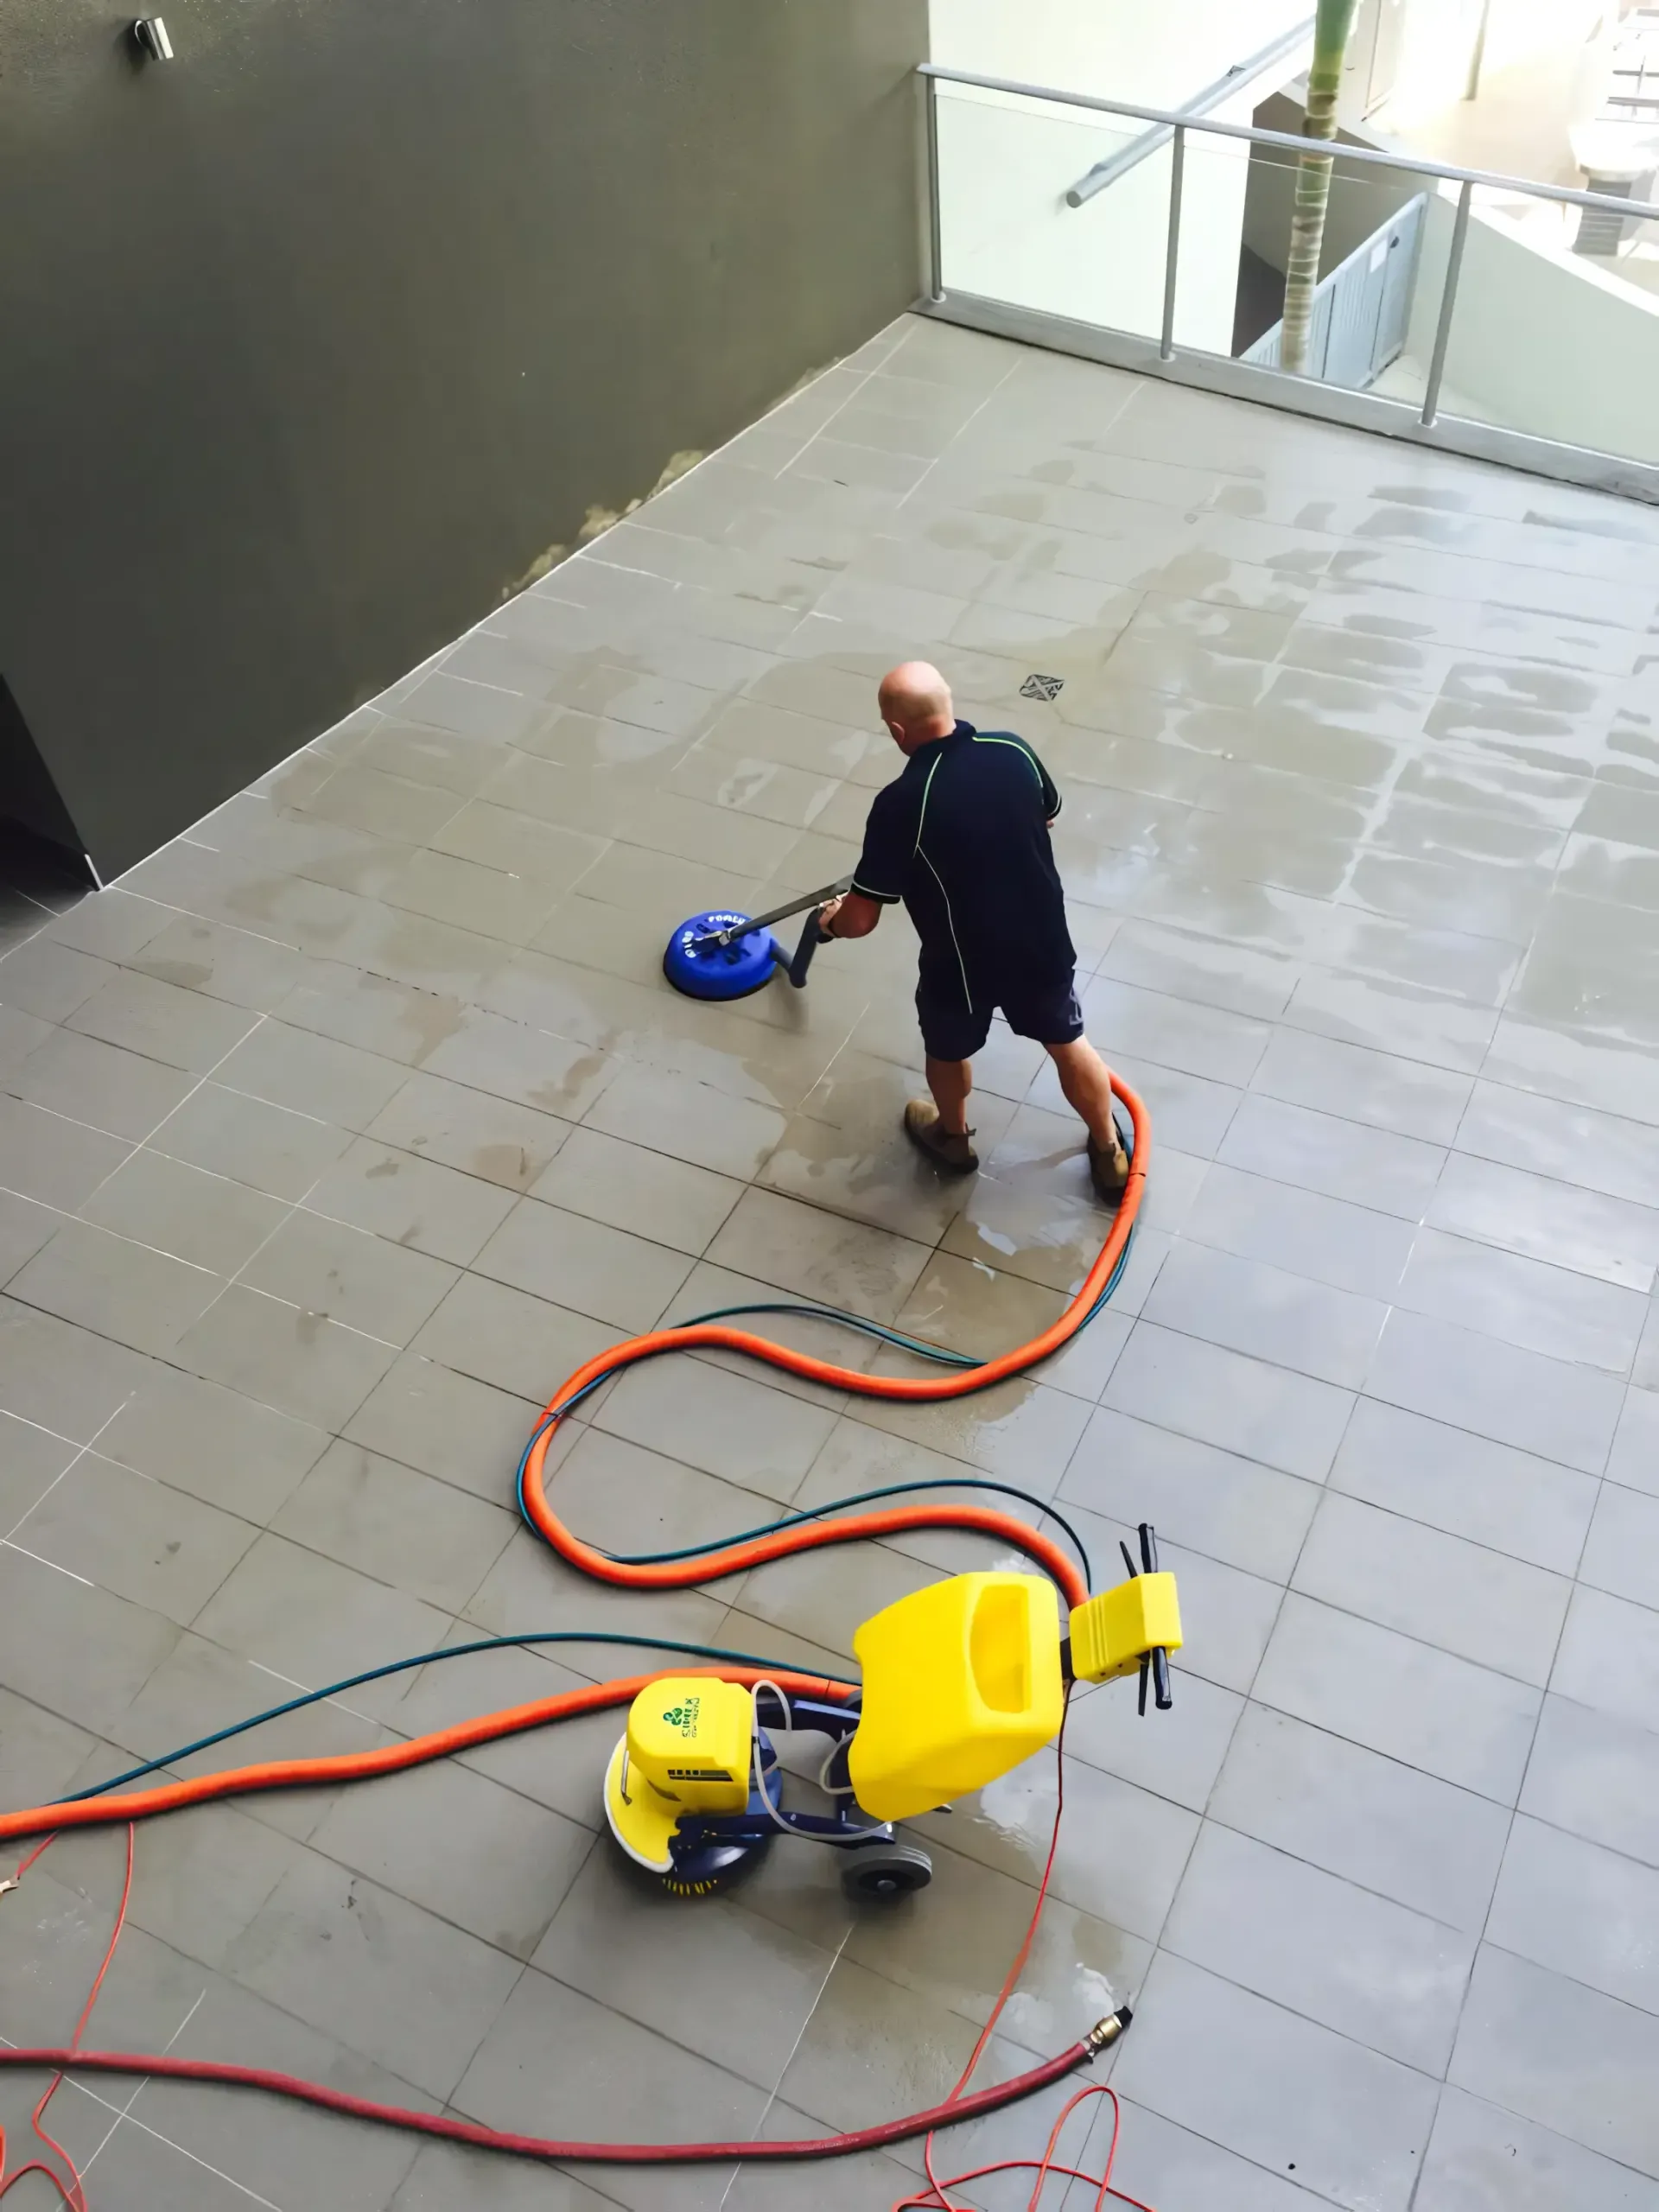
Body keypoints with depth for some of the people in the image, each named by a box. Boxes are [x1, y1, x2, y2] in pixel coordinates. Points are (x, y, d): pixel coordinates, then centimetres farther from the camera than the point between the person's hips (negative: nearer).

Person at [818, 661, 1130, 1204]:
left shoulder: (900, 804, -28)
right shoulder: (1013, 750, -13)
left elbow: (861, 918, -21)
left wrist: (831, 920, 3)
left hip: (963, 962, -3)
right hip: (1042, 942, 4)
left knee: (949, 1051, 28)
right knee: (1068, 1042, 26)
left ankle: (953, 1138, 55)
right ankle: (1110, 1154, 45)